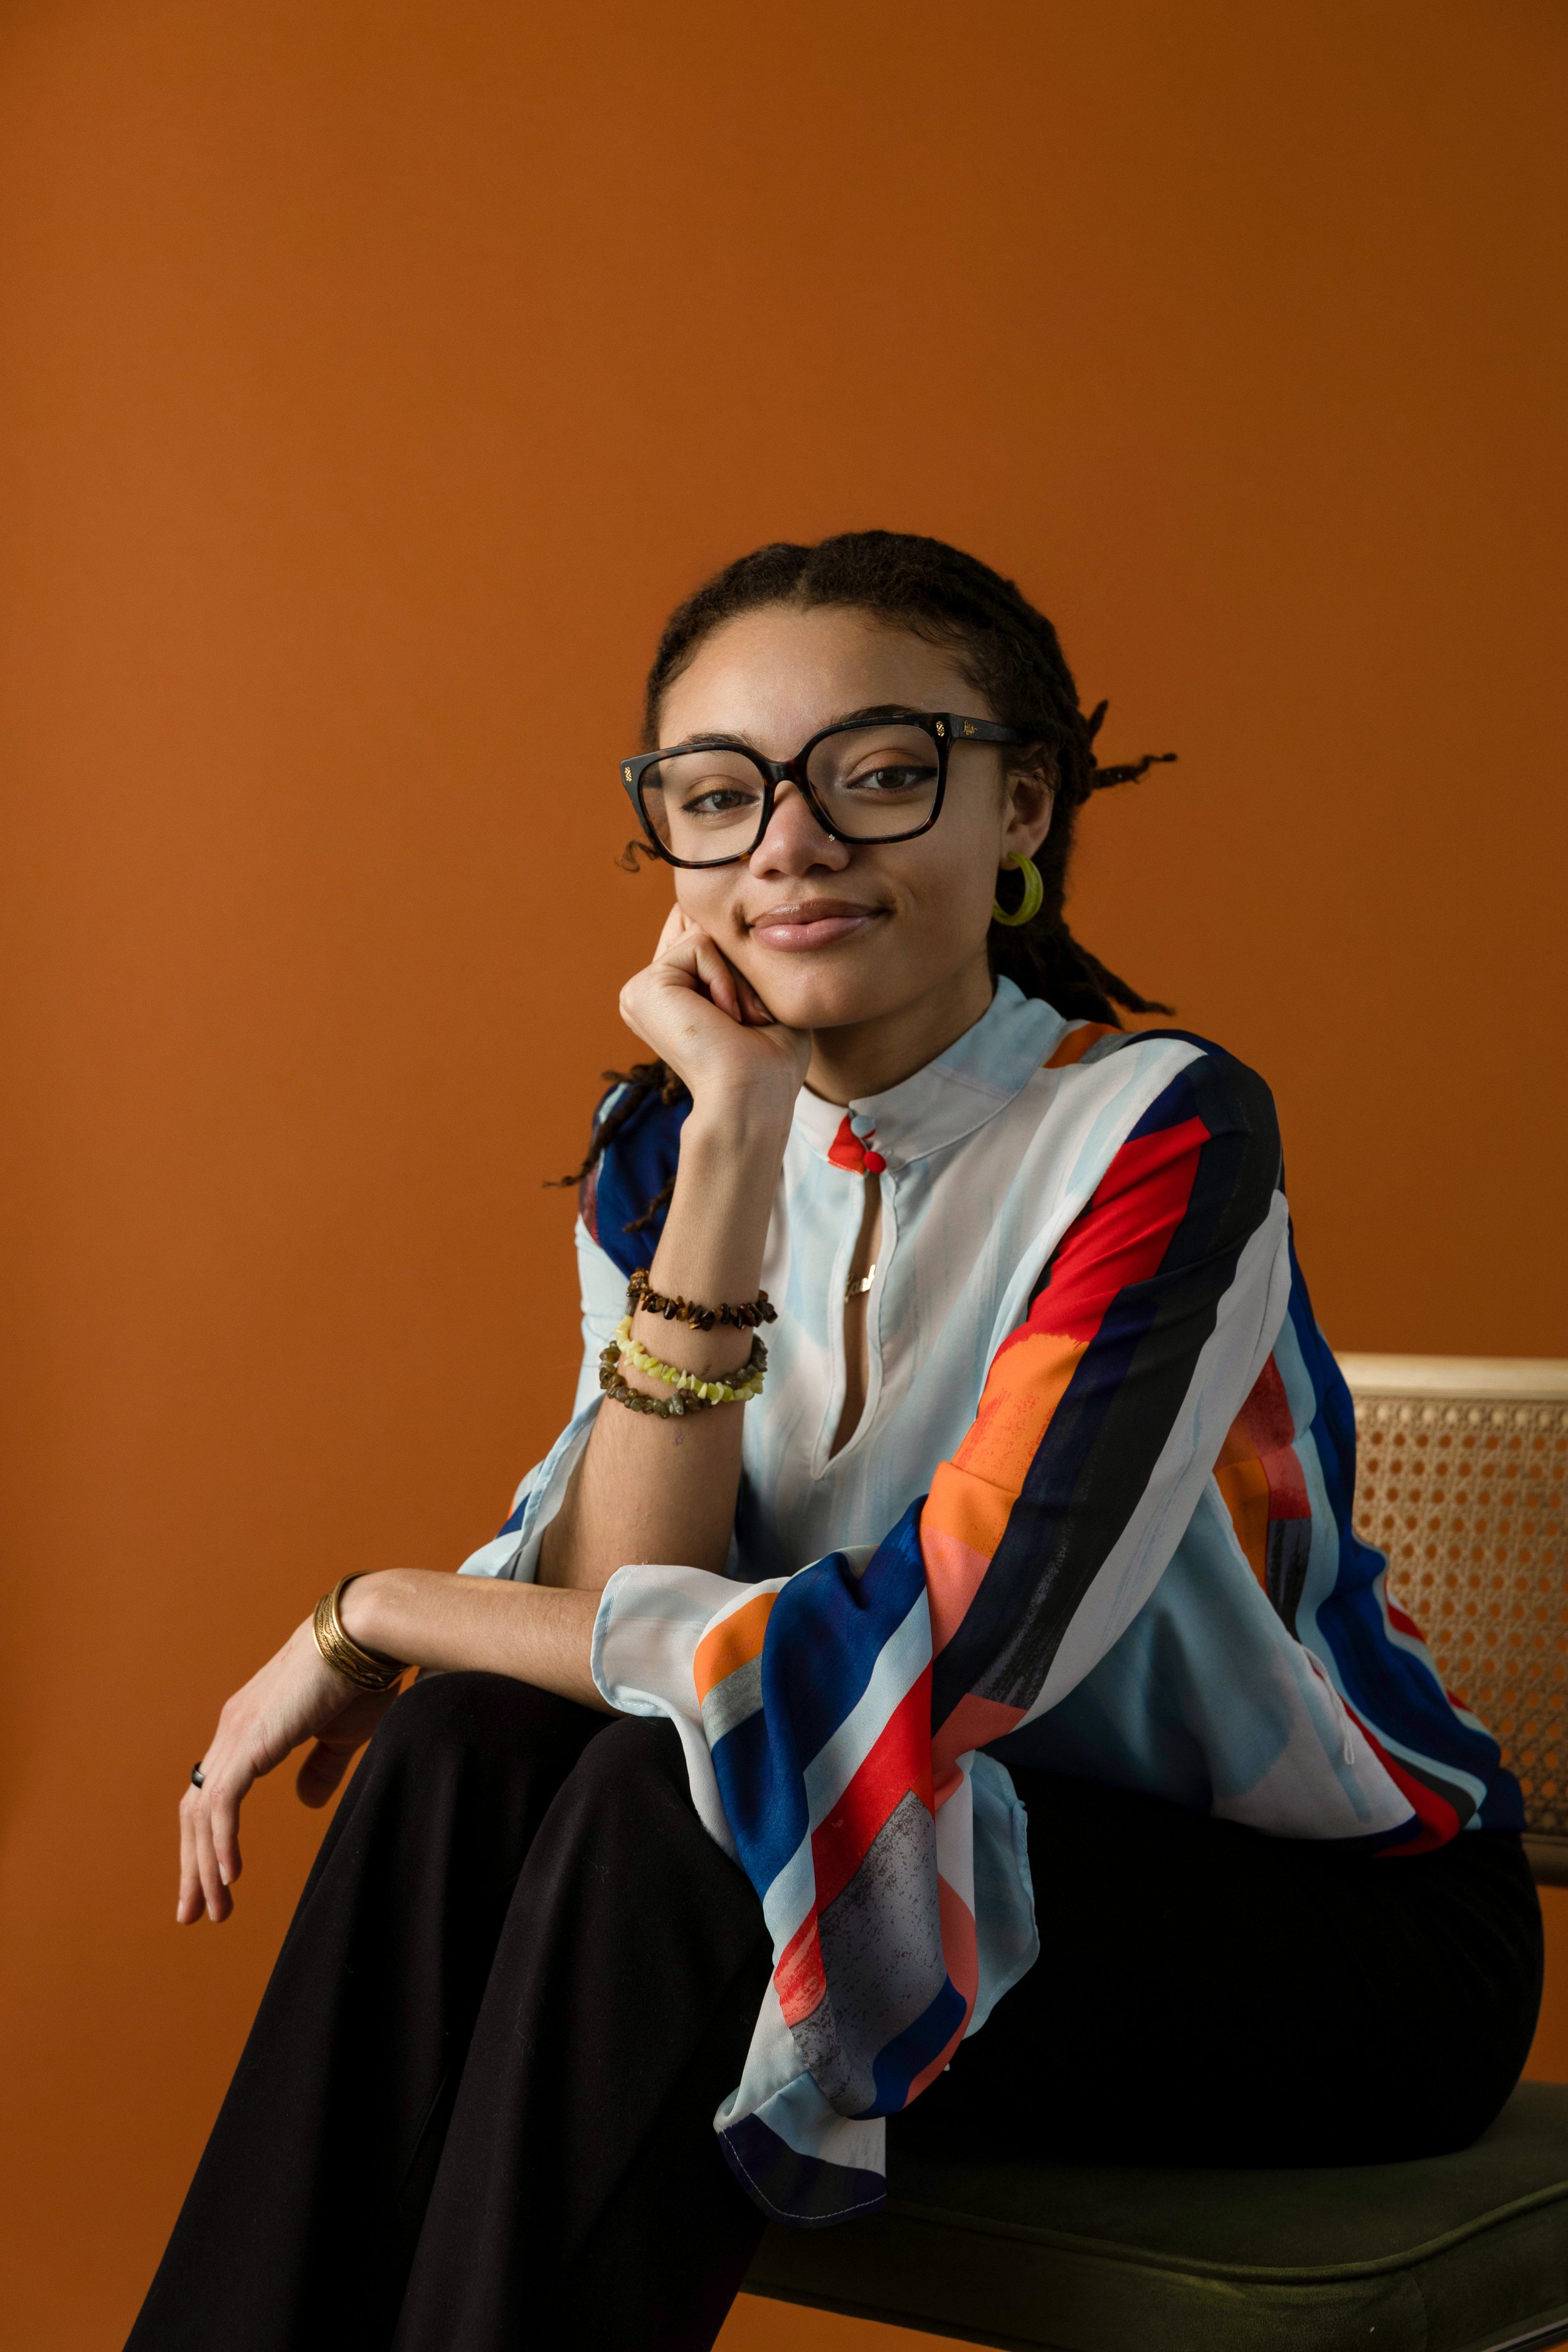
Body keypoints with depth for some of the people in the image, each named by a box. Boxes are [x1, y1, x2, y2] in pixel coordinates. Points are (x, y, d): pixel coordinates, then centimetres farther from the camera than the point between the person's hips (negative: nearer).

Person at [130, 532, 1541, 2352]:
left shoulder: (1162, 1132, -20)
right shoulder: (663, 1148, -1)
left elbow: (933, 1657, -28)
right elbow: (624, 1602, -14)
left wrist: (377, 1615, -19)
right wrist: (733, 1145, -21)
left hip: (1344, 1928, -4)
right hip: (949, 1865, 5)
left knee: (669, 1809, -27)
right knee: (471, 1759, -20)